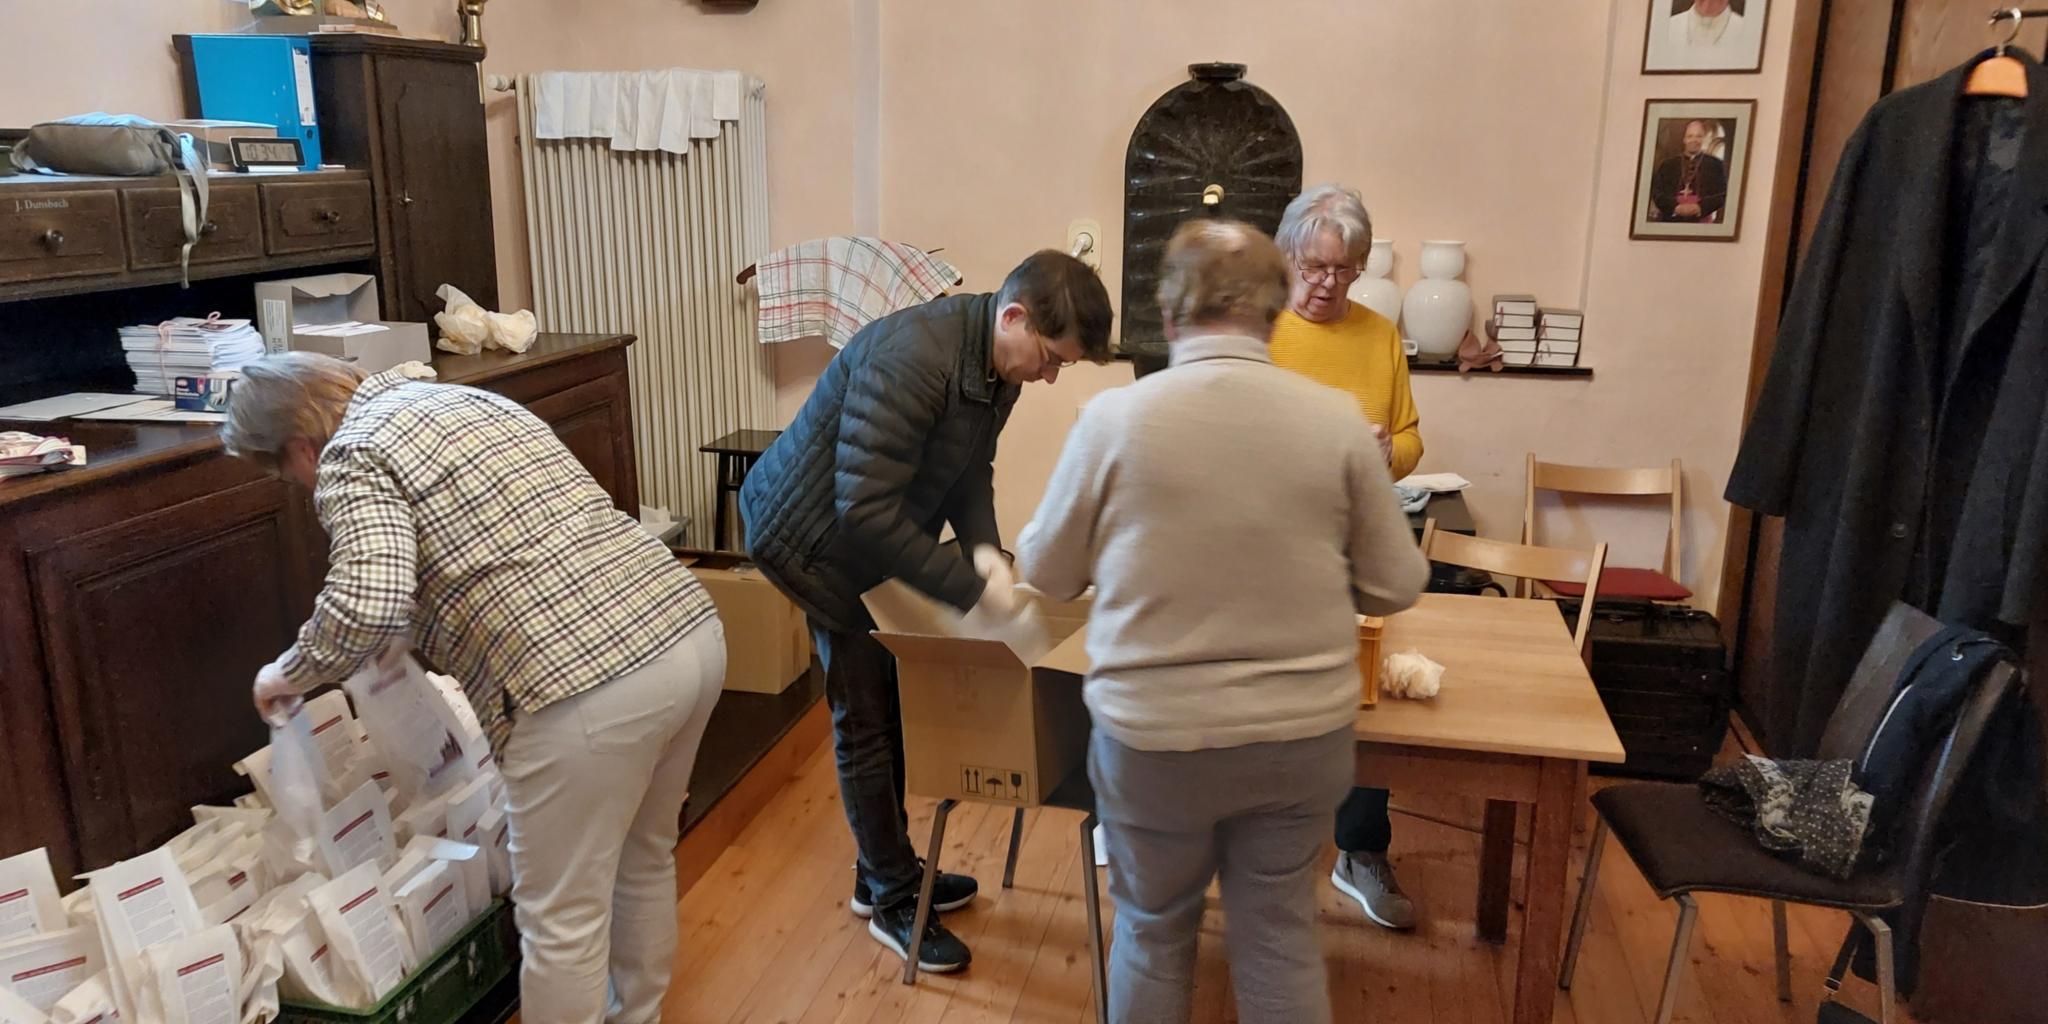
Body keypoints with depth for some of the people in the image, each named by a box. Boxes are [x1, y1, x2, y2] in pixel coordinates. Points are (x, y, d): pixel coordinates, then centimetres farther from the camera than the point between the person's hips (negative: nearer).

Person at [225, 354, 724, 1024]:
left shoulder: (353, 456, -1)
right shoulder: (463, 398, 24)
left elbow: (369, 609, -17)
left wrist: (290, 674, 3)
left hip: (588, 685, -9)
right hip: (694, 632, 9)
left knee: (562, 916, 10)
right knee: (641, 861, 28)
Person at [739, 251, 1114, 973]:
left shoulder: (998, 367, -6)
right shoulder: (910, 359, -35)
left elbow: (971, 468, 4)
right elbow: (864, 509, -37)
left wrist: (984, 548, -15)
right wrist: (971, 592, -33)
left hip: (870, 537, 9)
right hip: (814, 541, -9)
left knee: (893, 705, 16)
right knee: (865, 721, 0)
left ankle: (884, 873, 33)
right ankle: (893, 901, 17)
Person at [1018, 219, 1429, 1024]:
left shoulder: (1115, 416, -13)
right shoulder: (1336, 419, -9)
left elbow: (1046, 573, 0)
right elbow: (1396, 585, 1)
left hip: (1152, 735, -1)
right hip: (1304, 733, 2)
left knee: (1153, 934, 21)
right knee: (1280, 937, 21)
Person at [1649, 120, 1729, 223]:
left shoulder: (1716, 165, 12)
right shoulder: (1667, 165, 14)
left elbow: (1723, 194, 6)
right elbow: (1657, 193, 6)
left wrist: (1700, 207, -11)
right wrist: (1676, 207, -11)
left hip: (1702, 221, -1)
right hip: (1671, 221, 1)